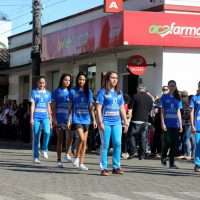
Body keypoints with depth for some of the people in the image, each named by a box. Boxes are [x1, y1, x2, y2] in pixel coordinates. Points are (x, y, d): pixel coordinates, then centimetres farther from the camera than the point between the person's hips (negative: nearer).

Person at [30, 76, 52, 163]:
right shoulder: (34, 92, 4)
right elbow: (32, 105, -1)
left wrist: (50, 118, 13)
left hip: (45, 116, 2)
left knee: (47, 132, -23)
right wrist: (31, 118, -9)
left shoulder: (48, 93, 12)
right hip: (36, 116, -2)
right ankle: (36, 157, 7)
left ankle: (44, 150, -1)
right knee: (36, 136, 0)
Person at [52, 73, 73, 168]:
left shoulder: (70, 92, 11)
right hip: (59, 118, -1)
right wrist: (54, 119, -5)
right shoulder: (57, 92, 5)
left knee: (70, 135, -23)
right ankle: (59, 160, 11)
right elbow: (53, 107, 3)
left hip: (68, 118, 1)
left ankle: (67, 153, -5)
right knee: (60, 139, 4)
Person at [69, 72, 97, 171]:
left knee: (85, 142, 4)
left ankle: (81, 163, 10)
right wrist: (69, 120, -3)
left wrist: (94, 120, 8)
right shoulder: (73, 91, 2)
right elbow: (70, 107, 3)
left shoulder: (89, 92, 9)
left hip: (86, 119, 4)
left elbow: (91, 107, 13)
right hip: (77, 119, -4)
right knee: (82, 139, -19)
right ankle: (76, 158, -1)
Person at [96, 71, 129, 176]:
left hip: (117, 122, 5)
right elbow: (98, 108, -6)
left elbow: (122, 108, 19)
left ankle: (116, 167, 6)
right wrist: (100, 122, -13)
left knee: (117, 143, -2)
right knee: (105, 145, -2)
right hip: (106, 122, -5)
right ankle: (104, 168, 3)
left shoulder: (119, 93, 15)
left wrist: (125, 122, 14)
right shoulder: (103, 92, -1)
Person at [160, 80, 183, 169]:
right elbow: (162, 111, 1)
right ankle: (163, 156, 19)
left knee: (174, 144, 1)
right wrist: (163, 123, -9)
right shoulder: (164, 97, 2)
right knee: (167, 142, -8)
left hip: (175, 124, 3)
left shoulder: (178, 98, 12)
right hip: (167, 124, -3)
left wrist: (181, 124, 10)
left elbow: (178, 112, 14)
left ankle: (172, 163, 7)